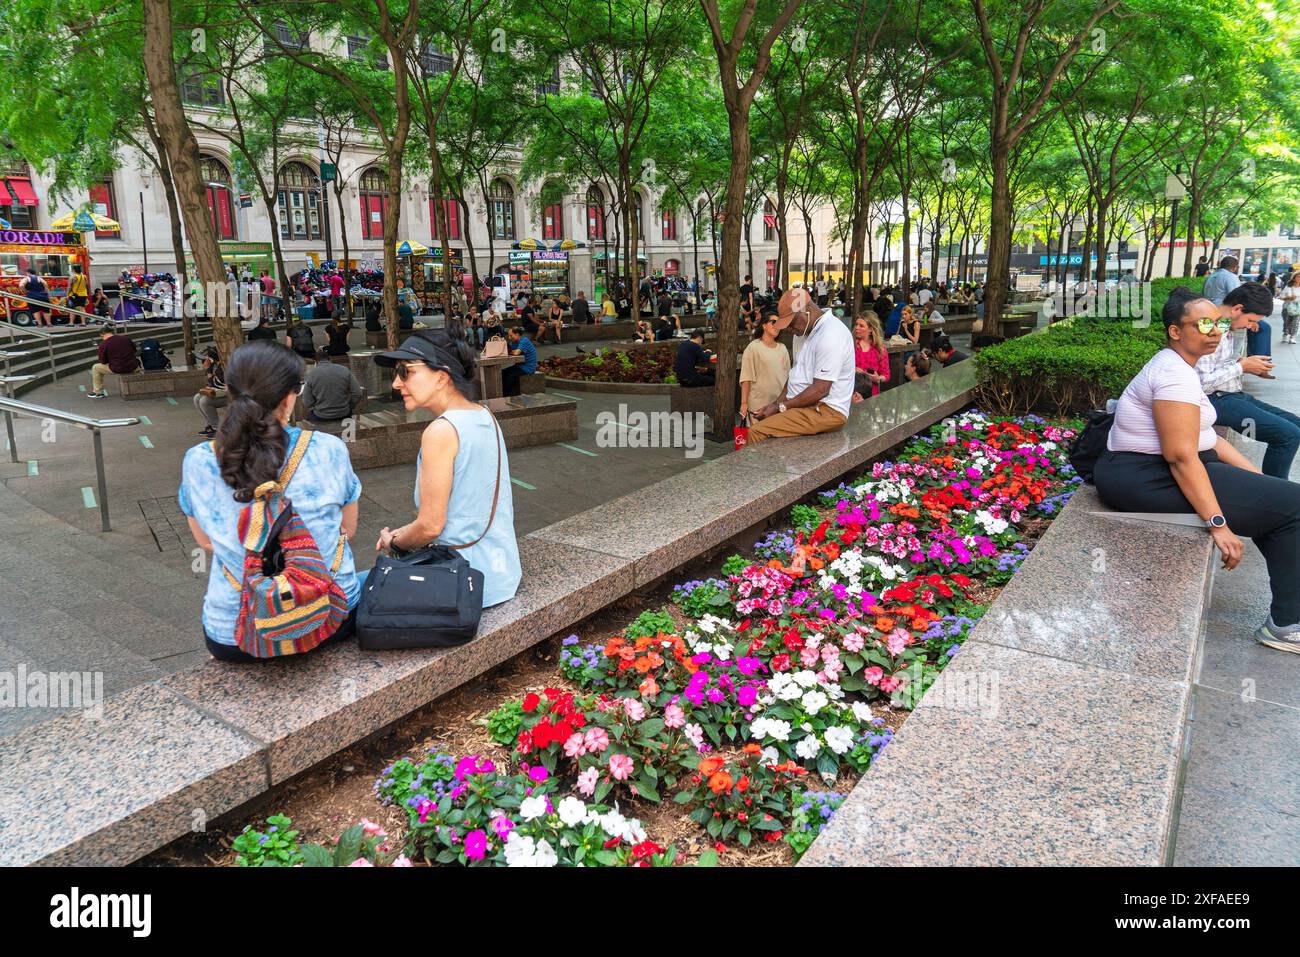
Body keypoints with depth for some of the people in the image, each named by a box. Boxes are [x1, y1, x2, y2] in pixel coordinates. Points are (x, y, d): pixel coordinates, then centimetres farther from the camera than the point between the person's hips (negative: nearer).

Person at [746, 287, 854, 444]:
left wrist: (781, 407, -15)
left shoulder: (830, 335, -19)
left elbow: (820, 390, -22)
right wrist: (777, 403, 3)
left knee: (757, 432, -22)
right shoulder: (806, 331, 13)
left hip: (826, 411, -10)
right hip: (805, 405, 10)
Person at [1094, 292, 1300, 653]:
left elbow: (1205, 437, 17)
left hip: (1154, 470, 11)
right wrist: (1218, 524, -24)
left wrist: (1260, 478, 13)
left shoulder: (1177, 366, 15)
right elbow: (1181, 456, -25)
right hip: (1148, 479, -11)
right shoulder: (1175, 375, -18)